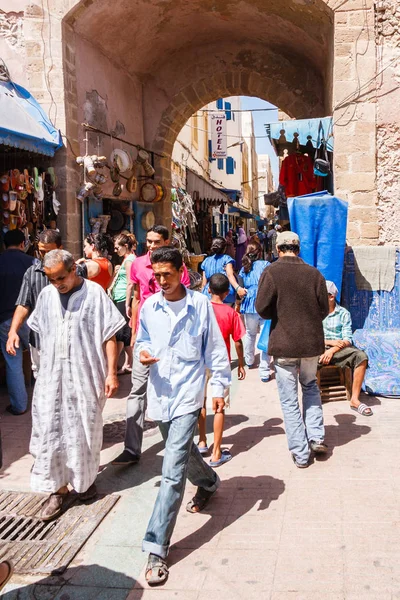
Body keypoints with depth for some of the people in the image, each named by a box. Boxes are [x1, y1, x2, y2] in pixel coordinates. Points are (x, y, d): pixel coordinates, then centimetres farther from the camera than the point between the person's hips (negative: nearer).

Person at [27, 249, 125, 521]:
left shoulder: (94, 293, -9)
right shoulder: (47, 295, 4)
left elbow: (109, 336, -7)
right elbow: (41, 333, 13)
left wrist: (111, 373, -10)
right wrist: (45, 368, 12)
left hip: (86, 376, -3)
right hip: (53, 376, 3)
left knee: (85, 430, 10)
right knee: (50, 431, 2)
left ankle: (86, 479, 32)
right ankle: (58, 487, 15)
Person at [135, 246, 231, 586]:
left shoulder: (200, 304, -6)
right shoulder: (149, 307, 3)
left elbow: (215, 349, 0)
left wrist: (219, 387, 0)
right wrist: (142, 353, -6)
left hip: (187, 393, -5)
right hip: (160, 392, 5)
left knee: (172, 471, -11)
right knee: (183, 452, 25)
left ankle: (157, 548, -7)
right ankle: (209, 483, 57)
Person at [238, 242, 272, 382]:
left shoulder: (243, 269, 10)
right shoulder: (265, 265, -2)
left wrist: (238, 304, 25)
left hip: (249, 305, 4)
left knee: (250, 334, 25)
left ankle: (249, 361, 41)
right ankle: (264, 372, -7)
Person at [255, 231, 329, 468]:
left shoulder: (272, 272, -11)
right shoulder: (314, 273, -1)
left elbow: (262, 308, -13)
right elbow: (324, 309, 3)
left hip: (284, 343, -3)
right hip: (312, 342, 3)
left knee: (289, 400, 7)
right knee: (311, 386, 27)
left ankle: (300, 453, 11)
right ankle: (316, 436, 18)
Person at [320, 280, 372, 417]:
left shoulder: (343, 313, 5)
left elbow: (347, 339, -3)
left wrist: (332, 351, -20)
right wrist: (330, 342, -14)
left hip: (338, 349, 1)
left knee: (361, 356, -29)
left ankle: (354, 400, -22)